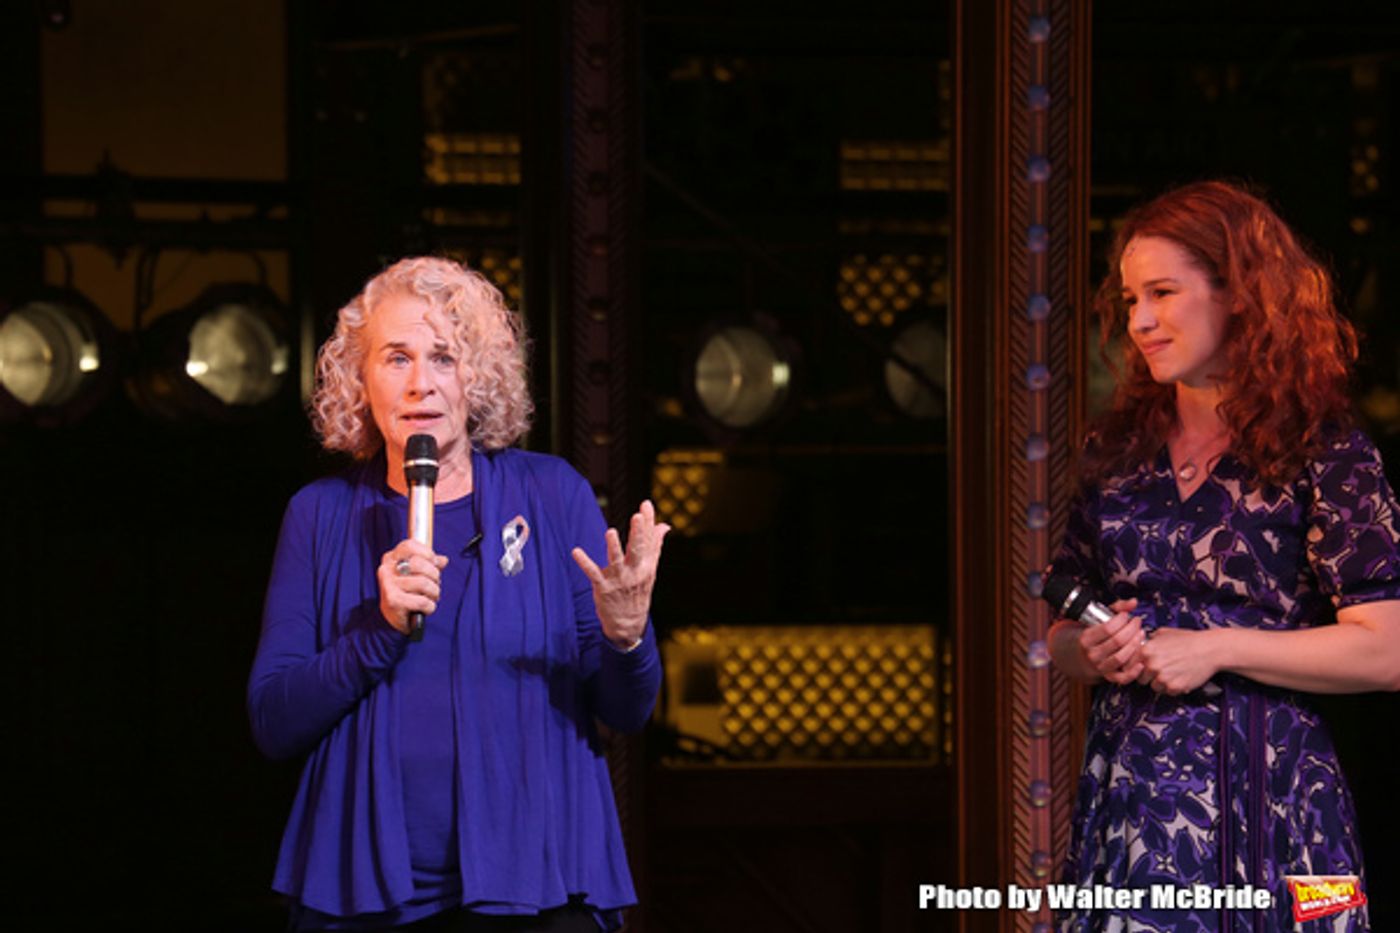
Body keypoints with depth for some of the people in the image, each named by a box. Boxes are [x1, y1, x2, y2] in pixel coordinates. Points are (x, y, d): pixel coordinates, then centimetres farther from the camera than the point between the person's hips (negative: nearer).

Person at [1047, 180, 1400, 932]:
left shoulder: (1324, 454, -4)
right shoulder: (1116, 451, 12)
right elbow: (1061, 632, 19)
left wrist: (1218, 648, -15)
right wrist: (1089, 652, -4)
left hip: (1264, 793, -4)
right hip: (1126, 790, 4)